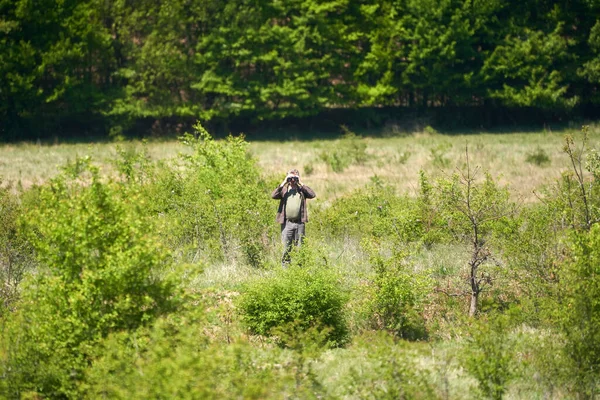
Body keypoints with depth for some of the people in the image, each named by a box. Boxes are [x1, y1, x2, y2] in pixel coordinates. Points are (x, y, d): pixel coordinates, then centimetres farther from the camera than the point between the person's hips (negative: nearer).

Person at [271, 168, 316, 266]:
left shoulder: (302, 190, 9)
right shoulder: (284, 190, 9)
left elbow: (312, 195, -8)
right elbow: (273, 195, -7)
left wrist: (301, 184, -5)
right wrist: (283, 183, -8)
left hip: (299, 223, 1)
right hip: (287, 223, -1)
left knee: (300, 248, 5)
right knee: (286, 248, 1)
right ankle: (285, 266, 8)